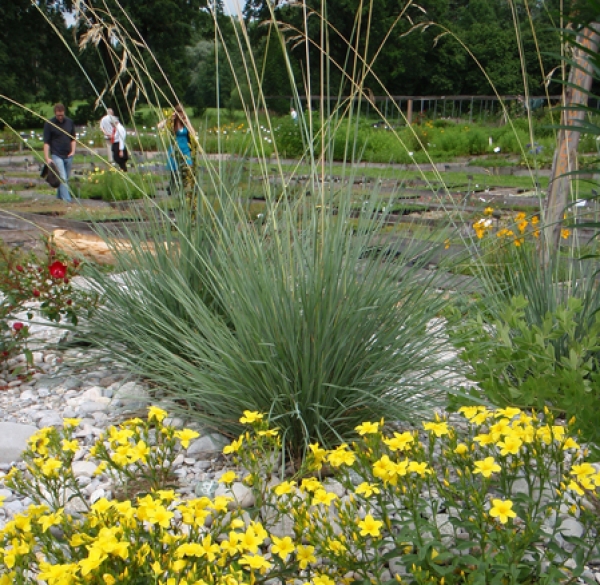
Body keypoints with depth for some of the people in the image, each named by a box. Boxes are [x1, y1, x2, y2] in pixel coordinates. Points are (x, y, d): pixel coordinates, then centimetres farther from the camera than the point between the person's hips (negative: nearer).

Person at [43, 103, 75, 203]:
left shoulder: (69, 122, 7)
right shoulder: (49, 124, -6)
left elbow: (73, 138, 17)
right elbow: (46, 142, -6)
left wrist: (73, 151, 3)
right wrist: (47, 158, -13)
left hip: (68, 156, 5)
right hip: (56, 156, -5)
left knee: (66, 179, 11)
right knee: (63, 179, -13)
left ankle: (59, 198, 26)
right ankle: (67, 201, -18)